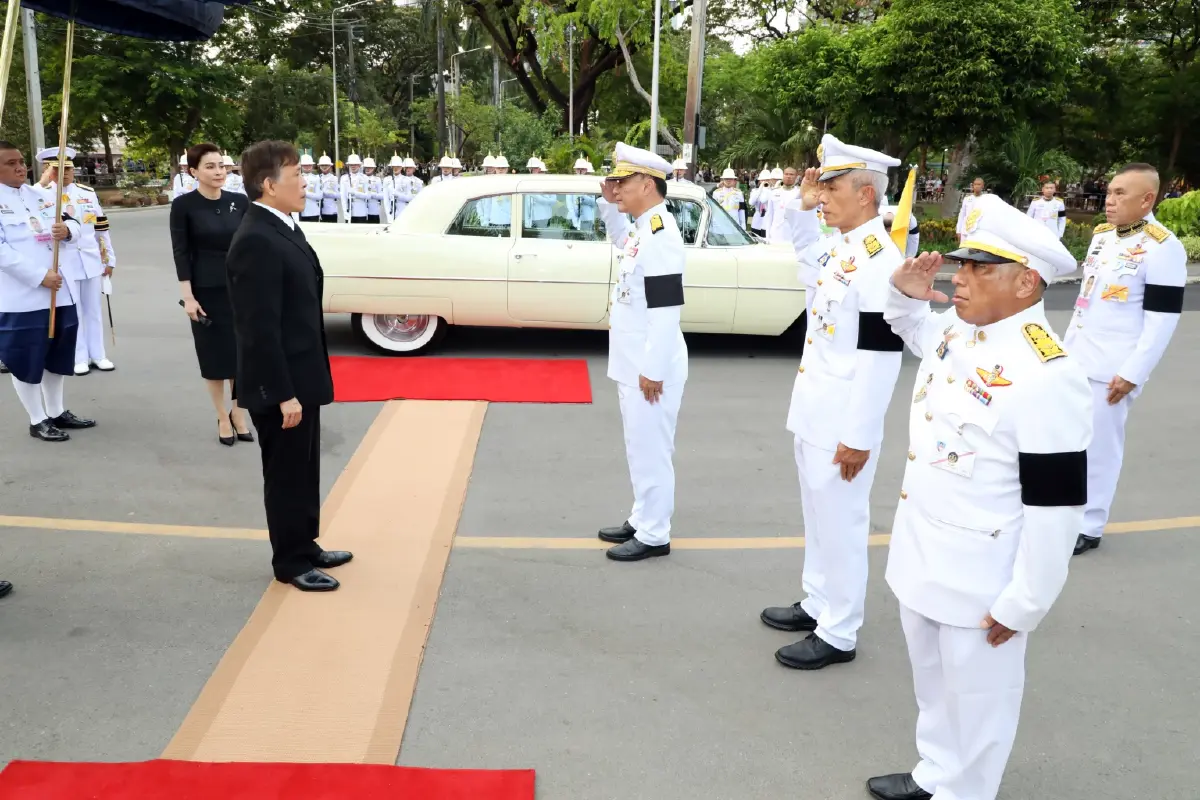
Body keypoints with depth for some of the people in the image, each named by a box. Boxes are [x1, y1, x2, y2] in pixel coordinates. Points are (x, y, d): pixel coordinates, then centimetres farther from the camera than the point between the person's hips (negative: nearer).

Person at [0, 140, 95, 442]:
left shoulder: (38, 195, 14)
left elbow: (75, 225, 12)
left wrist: (68, 229, -12)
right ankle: (37, 420, 15)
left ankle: (56, 412, 30)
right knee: (26, 359, 3)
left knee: (57, 354, 16)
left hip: (58, 291, 7)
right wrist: (39, 276, -23)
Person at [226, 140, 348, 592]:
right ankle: (290, 563, 21)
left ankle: (305, 547, 35)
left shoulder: (283, 228, 9)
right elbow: (260, 329, -24)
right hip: (280, 386, -9)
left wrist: (299, 385, 18)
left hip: (300, 377, 9)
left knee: (304, 472, 20)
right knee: (286, 476, 6)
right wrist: (283, 393, -22)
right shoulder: (256, 241, -22)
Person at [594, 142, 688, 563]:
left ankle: (654, 535, 12)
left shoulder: (660, 233, -21)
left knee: (650, 449, 0)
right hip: (634, 363, 10)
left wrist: (653, 369, -22)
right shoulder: (642, 227, 9)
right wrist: (609, 202, 17)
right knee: (639, 447, 18)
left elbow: (666, 308, -24)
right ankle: (642, 519, 31)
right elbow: (619, 238, 35)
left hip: (650, 367, -10)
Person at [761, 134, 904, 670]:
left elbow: (880, 356, -22)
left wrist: (858, 436, -21)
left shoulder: (879, 260, -20)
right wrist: (804, 209, 17)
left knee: (840, 523, 2)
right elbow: (810, 269, 32)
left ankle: (838, 635, 16)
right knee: (817, 515, 21)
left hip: (842, 423, -10)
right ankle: (818, 604, 37)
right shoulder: (841, 249, 8)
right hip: (814, 413, 10)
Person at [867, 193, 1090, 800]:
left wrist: (1022, 605, -17)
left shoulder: (1047, 377, -25)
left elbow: (1055, 505, -23)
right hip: (921, 556, 9)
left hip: (980, 579, -8)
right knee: (932, 683, 26)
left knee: (976, 698, 13)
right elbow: (911, 327, 25)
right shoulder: (955, 330, 0)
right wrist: (903, 291, 2)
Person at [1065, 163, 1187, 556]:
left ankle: (1087, 527, 15)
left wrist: (1131, 374, -17)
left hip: (1112, 370, -7)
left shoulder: (1162, 247, -15)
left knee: (1098, 446, 1)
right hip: (1075, 359, 8)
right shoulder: (1101, 235, 9)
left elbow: (1163, 319, -16)